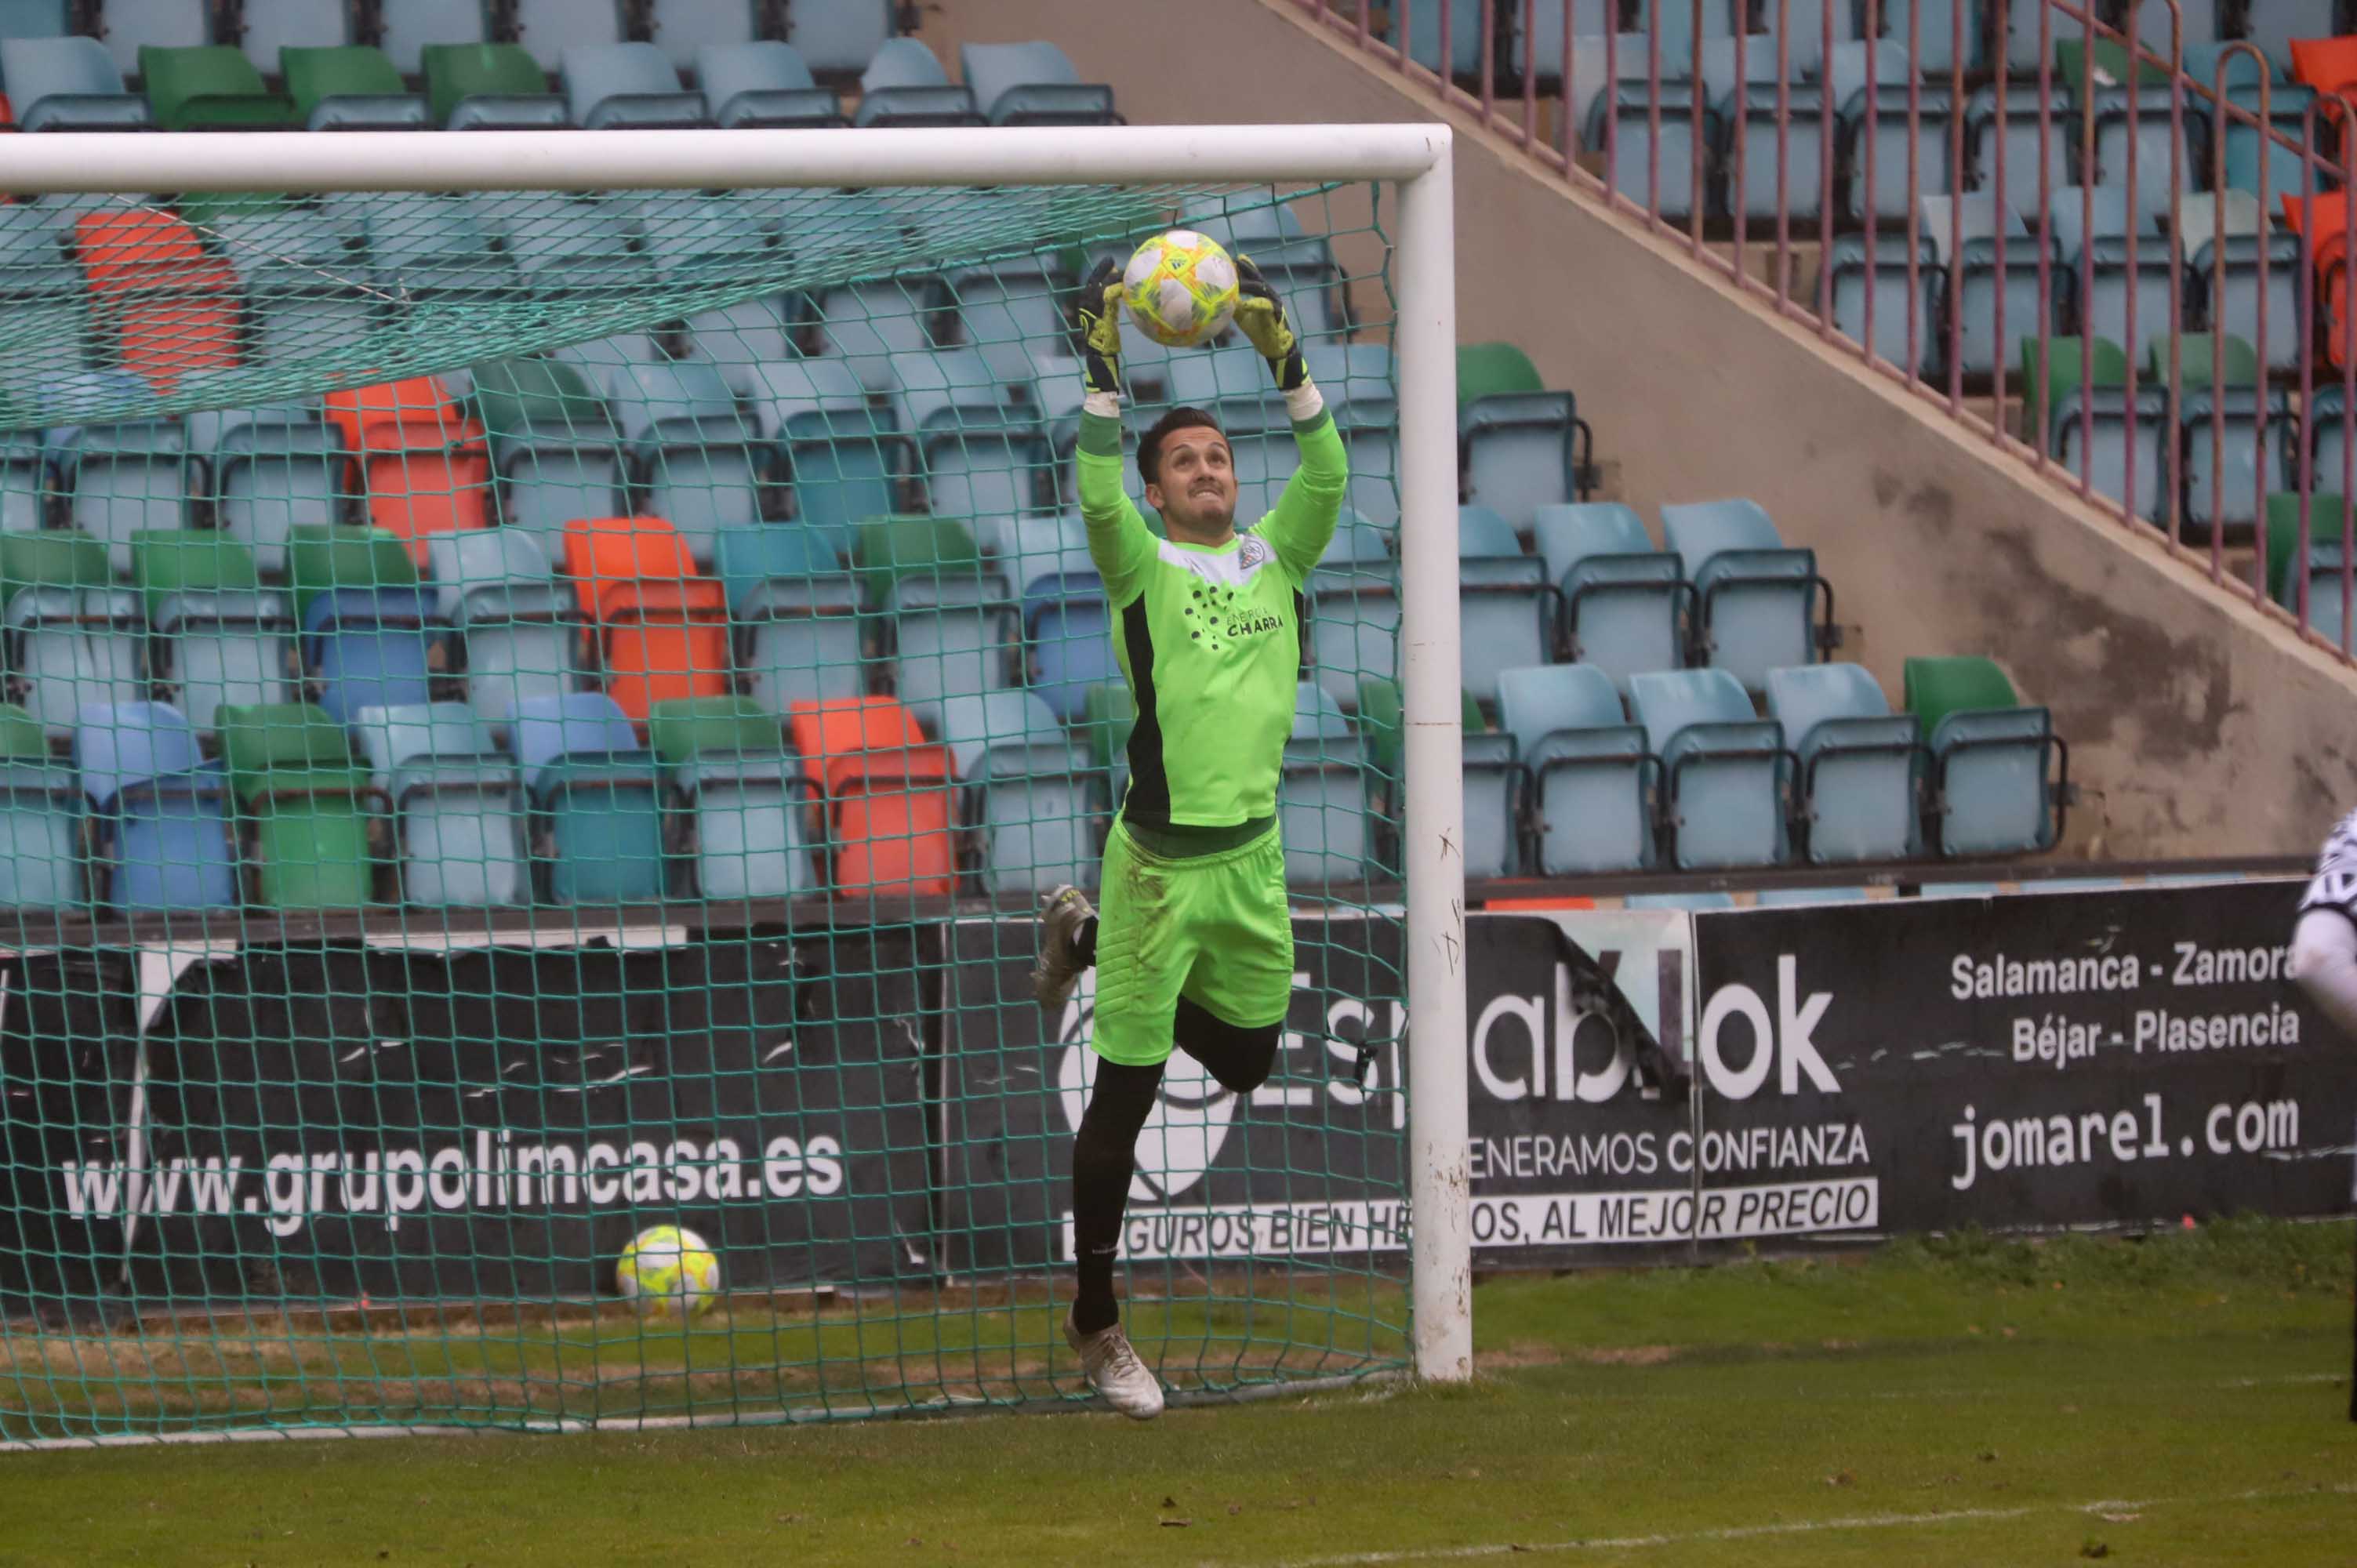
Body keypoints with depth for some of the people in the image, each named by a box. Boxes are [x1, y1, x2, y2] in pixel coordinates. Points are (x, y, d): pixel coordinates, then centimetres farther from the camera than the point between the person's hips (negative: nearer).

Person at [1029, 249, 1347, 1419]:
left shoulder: (1274, 559, 8)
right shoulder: (1142, 566, -3)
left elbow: (1328, 477, -6)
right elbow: (1096, 494, -21)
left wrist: (1285, 360, -15)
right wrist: (1103, 375, -27)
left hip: (1252, 854, 5)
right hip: (1161, 858, -5)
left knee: (1249, 1059, 20)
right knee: (1126, 1092, -1)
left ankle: (1085, 938, 38)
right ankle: (1095, 1325, 9)